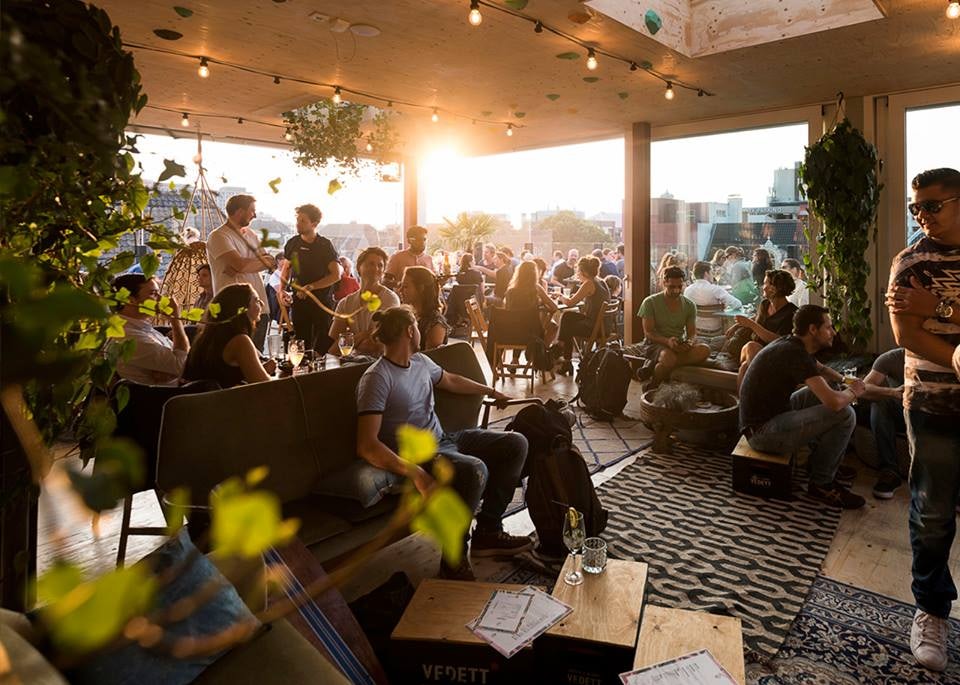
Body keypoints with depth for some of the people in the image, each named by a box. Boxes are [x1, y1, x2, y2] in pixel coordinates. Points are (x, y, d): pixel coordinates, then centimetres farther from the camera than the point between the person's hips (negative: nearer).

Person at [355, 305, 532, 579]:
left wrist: (491, 391, 39)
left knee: (515, 443, 2)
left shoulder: (420, 361, 8)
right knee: (474, 470, -35)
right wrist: (416, 473, -37)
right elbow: (367, 446, -27)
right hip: (416, 456, -9)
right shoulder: (377, 378, -19)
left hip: (444, 439, 9)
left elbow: (450, 380, 31)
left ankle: (488, 532, 5)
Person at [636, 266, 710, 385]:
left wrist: (689, 342, -18)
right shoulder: (650, 302, -4)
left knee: (704, 350, -27)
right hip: (655, 344, -5)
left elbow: (692, 333, 8)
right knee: (669, 357, -40)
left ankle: (653, 366, -29)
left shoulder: (689, 305, 9)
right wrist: (667, 341, -28)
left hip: (680, 346, 5)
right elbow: (648, 333, -9)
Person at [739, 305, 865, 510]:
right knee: (845, 415, -15)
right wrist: (853, 392, -6)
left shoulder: (792, 345, 9)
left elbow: (821, 369, 32)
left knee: (819, 393, 19)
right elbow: (834, 402, -28)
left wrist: (845, 381, 15)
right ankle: (821, 484, 2)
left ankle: (821, 463, 24)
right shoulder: (795, 353, -22)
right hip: (763, 432, -11)